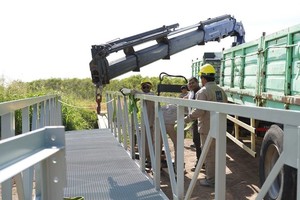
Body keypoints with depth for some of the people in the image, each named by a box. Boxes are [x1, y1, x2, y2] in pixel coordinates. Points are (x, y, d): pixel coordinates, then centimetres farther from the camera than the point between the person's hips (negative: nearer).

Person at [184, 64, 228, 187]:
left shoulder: (203, 91, -15)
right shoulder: (221, 91, 9)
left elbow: (199, 111, -22)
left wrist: (186, 119, -13)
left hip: (208, 128, -8)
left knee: (209, 153, 2)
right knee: (217, 151, 18)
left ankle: (210, 179, 10)